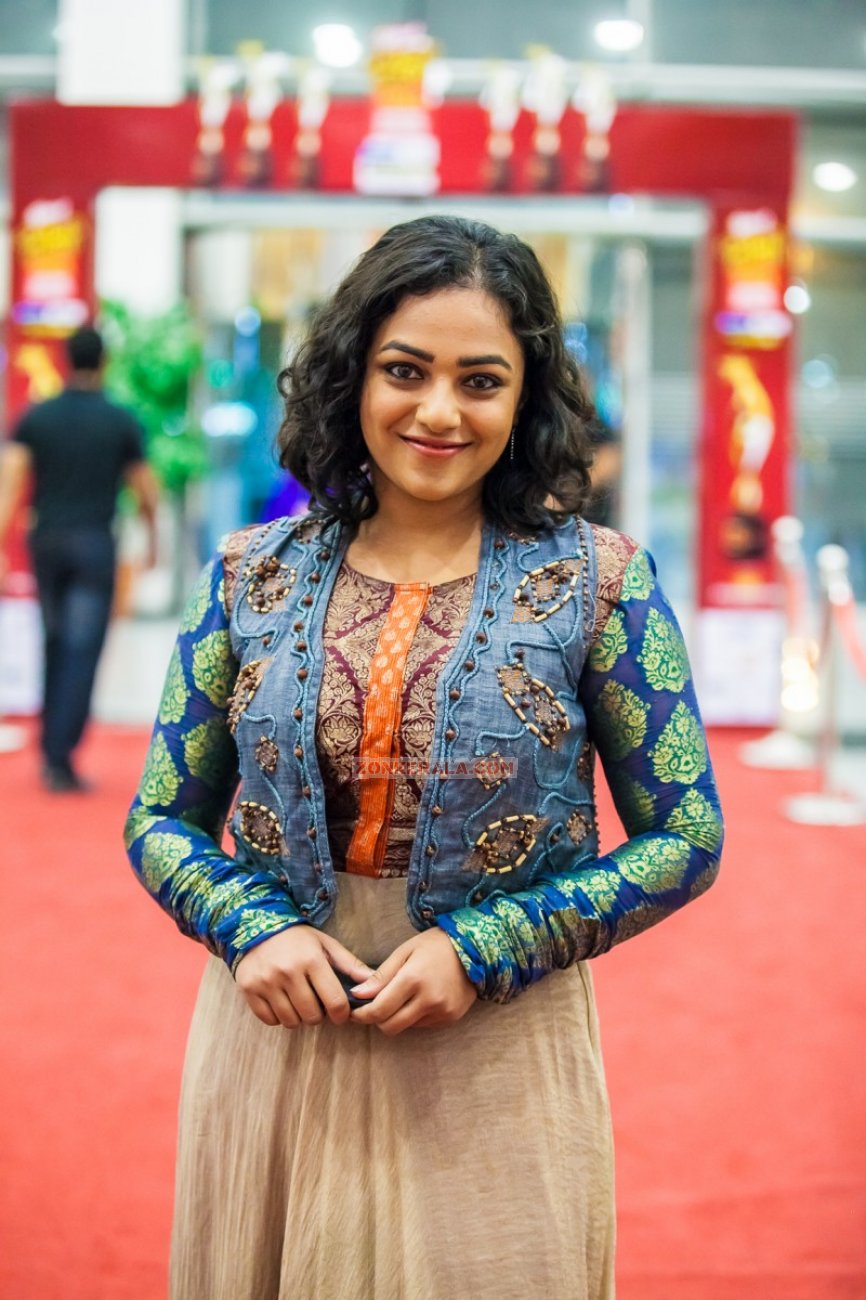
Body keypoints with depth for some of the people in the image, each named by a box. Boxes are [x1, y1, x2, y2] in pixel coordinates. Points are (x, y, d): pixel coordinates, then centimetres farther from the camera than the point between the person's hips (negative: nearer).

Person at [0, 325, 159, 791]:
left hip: (47, 542, 3)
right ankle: (60, 759, -9)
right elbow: (145, 490, 4)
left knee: (55, 647, 19)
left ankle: (51, 749, 24)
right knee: (81, 655, -4)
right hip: (94, 544, -3)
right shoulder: (122, 421, -1)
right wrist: (152, 538, 21)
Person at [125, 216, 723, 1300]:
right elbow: (161, 820, 6)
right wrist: (253, 927, -13)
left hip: (500, 1057, -2)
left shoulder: (597, 580, -6)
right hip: (275, 1039, 2)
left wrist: (481, 949, -14)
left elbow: (684, 836, -4)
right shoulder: (253, 575, 0)